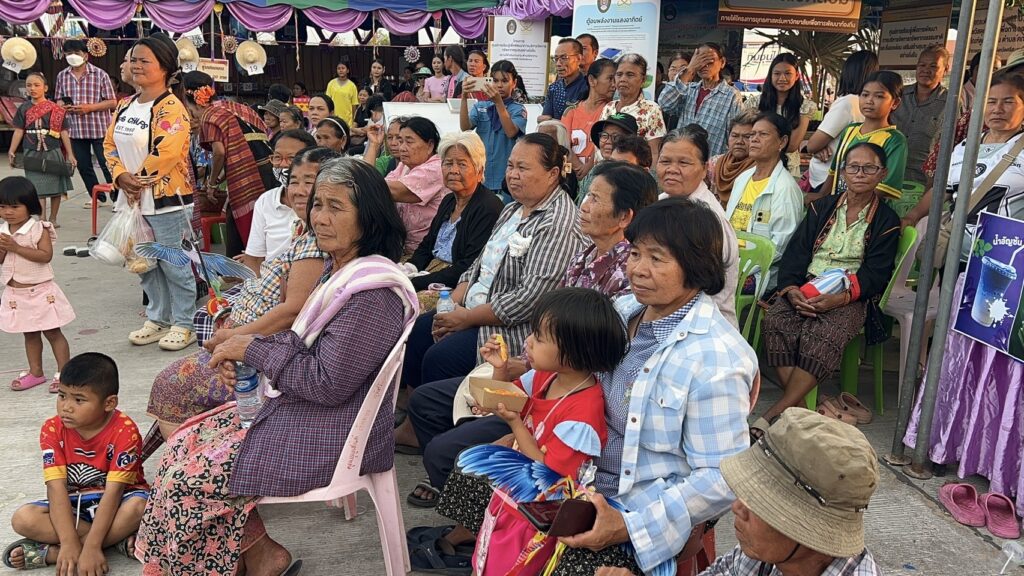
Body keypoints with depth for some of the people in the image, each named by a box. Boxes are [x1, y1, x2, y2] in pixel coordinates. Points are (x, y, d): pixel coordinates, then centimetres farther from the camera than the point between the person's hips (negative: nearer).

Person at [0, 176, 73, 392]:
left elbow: (46, 255, -22)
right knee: (30, 334, 16)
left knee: (52, 332, 1)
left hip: (40, 291, -6)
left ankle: (64, 372, 7)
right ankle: (35, 372, 26)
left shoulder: (39, 229, -12)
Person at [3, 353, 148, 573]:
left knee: (139, 506, -36)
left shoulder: (124, 431, -23)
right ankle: (119, 540, -22)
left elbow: (113, 491, -26)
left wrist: (91, 547, -33)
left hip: (117, 501, -3)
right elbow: (57, 487, -20)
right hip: (74, 504, 4)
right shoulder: (52, 430, -12)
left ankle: (50, 552, -25)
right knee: (23, 518, -22)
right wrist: (69, 542, -30)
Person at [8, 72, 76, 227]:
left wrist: (70, 154, -1)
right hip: (32, 154, 0)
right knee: (38, 190, -2)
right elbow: (19, 131, 5)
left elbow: (63, 132, 1)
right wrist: (12, 152, -1)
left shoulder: (56, 109, 0)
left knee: (56, 188, 6)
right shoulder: (24, 109, 3)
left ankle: (52, 218, 20)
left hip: (53, 153, 0)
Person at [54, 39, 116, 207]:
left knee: (106, 164, -1)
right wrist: (64, 107, -8)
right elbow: (58, 100, 15)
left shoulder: (99, 74, -6)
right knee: (83, 166, 11)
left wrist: (89, 107, -17)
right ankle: (97, 196, 25)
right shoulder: (62, 76, 7)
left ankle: (117, 197, 9)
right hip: (75, 129, 5)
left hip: (99, 128, -5)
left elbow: (112, 102, -6)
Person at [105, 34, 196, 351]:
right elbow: (110, 143, 12)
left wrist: (141, 180, -13)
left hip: (166, 200, -8)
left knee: (174, 265, 1)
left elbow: (166, 153, -23)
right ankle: (158, 319, 30)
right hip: (133, 199, 9)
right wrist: (122, 176, -5)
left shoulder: (171, 108, -14)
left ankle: (183, 325, 14)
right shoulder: (125, 106, 12)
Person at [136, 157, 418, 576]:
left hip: (328, 435, -10)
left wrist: (254, 349, -16)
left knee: (188, 475, -4)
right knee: (188, 442, 10)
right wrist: (243, 354, -1)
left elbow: (328, 384, -25)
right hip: (300, 410, 10)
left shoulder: (372, 293, -25)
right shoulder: (345, 270, 6)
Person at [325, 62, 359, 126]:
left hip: (347, 120, -1)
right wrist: (327, 116, 1)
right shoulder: (331, 83, 4)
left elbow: (354, 104, 3)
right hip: (333, 118, 1)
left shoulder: (352, 85, 2)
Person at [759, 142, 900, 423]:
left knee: (823, 335, -34)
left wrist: (840, 298, -22)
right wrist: (791, 289, -13)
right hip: (806, 288, 3)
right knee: (776, 320, -29)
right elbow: (796, 251, 8)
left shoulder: (886, 221, 8)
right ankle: (798, 406, -28)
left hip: (851, 297, -3)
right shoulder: (822, 208, 18)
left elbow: (875, 275, -2)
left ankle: (777, 412, -31)